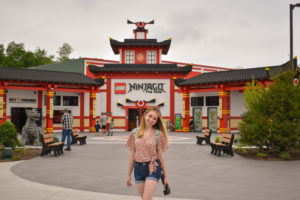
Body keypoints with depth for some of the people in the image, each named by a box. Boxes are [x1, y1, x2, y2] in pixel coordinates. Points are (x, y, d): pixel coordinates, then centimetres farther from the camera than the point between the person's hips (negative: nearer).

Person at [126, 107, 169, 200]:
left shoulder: (158, 134, -5)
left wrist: (165, 176, 2)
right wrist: (129, 175, 9)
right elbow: (132, 155, 7)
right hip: (138, 168, 3)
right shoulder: (135, 132, 2)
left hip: (153, 168, -3)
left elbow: (160, 155, 0)